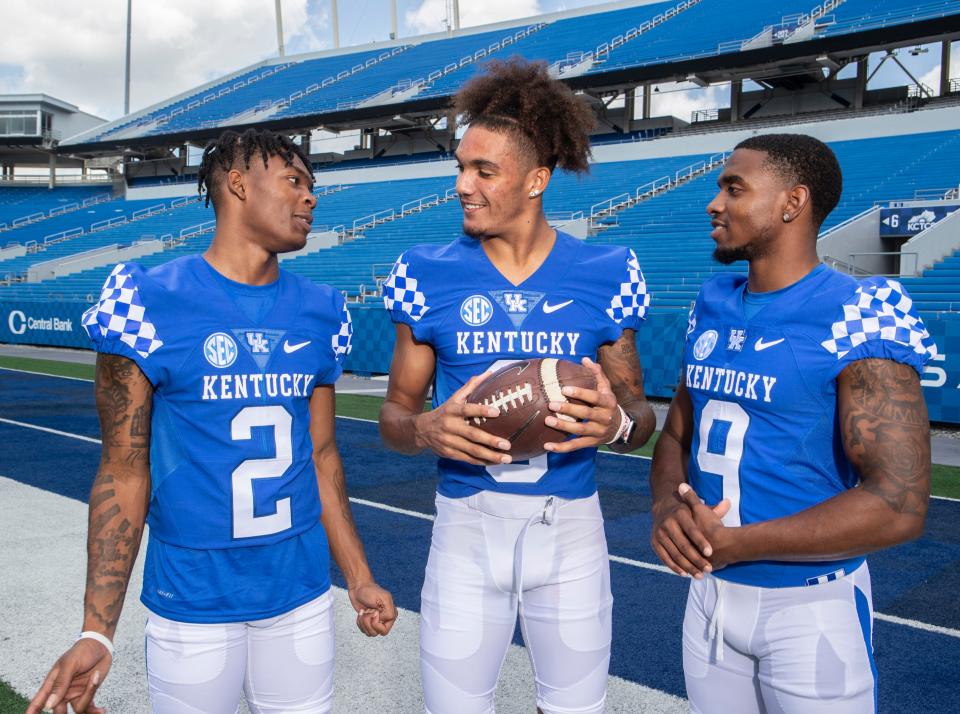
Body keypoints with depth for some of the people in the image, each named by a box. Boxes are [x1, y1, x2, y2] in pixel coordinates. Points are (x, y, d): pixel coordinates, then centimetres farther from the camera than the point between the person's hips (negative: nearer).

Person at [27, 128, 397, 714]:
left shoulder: (320, 313, 2)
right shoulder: (150, 304, -11)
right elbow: (124, 474, -8)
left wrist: (359, 578, 13)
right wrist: (98, 632, -12)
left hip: (301, 596, 4)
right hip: (192, 603, -3)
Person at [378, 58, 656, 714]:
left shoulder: (605, 274, -3)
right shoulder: (429, 276, -2)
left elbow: (639, 410, 3)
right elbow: (394, 413, 3)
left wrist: (618, 423, -20)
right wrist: (427, 429, -20)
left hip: (570, 525, 0)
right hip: (467, 524, 0)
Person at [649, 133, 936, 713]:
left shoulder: (857, 319, -17)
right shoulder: (712, 306, 3)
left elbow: (900, 506, -23)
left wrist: (733, 543, -21)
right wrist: (666, 508, -12)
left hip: (812, 606, -5)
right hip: (708, 593, 6)